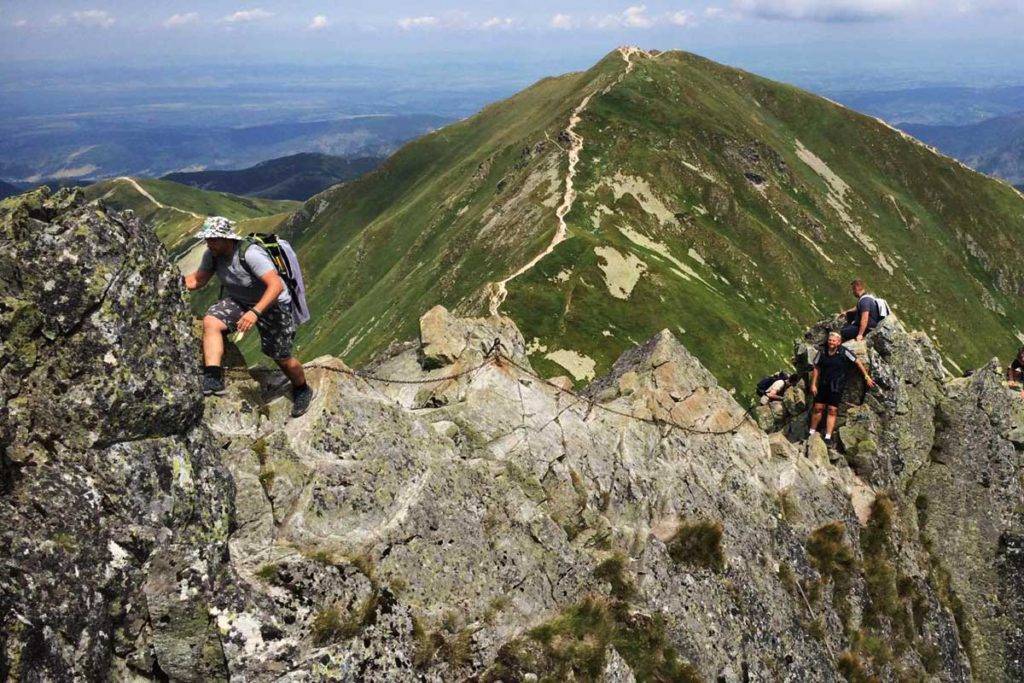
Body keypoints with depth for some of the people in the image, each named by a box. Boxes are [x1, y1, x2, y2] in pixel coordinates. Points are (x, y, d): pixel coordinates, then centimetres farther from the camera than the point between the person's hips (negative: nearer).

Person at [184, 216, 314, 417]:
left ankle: (302, 390, 32)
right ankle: (213, 379, -29)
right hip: (238, 302, 6)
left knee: (281, 357, 3)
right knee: (210, 321, -24)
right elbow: (197, 280, 2)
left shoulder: (251, 254, -32)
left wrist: (255, 312, -49)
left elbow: (276, 286, -39)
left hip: (271, 304, -5)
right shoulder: (212, 255, -11)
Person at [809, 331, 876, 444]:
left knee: (832, 410, -3)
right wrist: (813, 385, 3)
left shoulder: (844, 352, -8)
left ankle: (828, 437, -1)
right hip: (823, 385, 3)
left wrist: (867, 377, 1)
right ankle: (812, 432, 17)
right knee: (818, 408, 3)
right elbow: (816, 369, 7)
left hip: (837, 387, -3)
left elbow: (858, 363, -1)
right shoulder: (822, 353, 1)